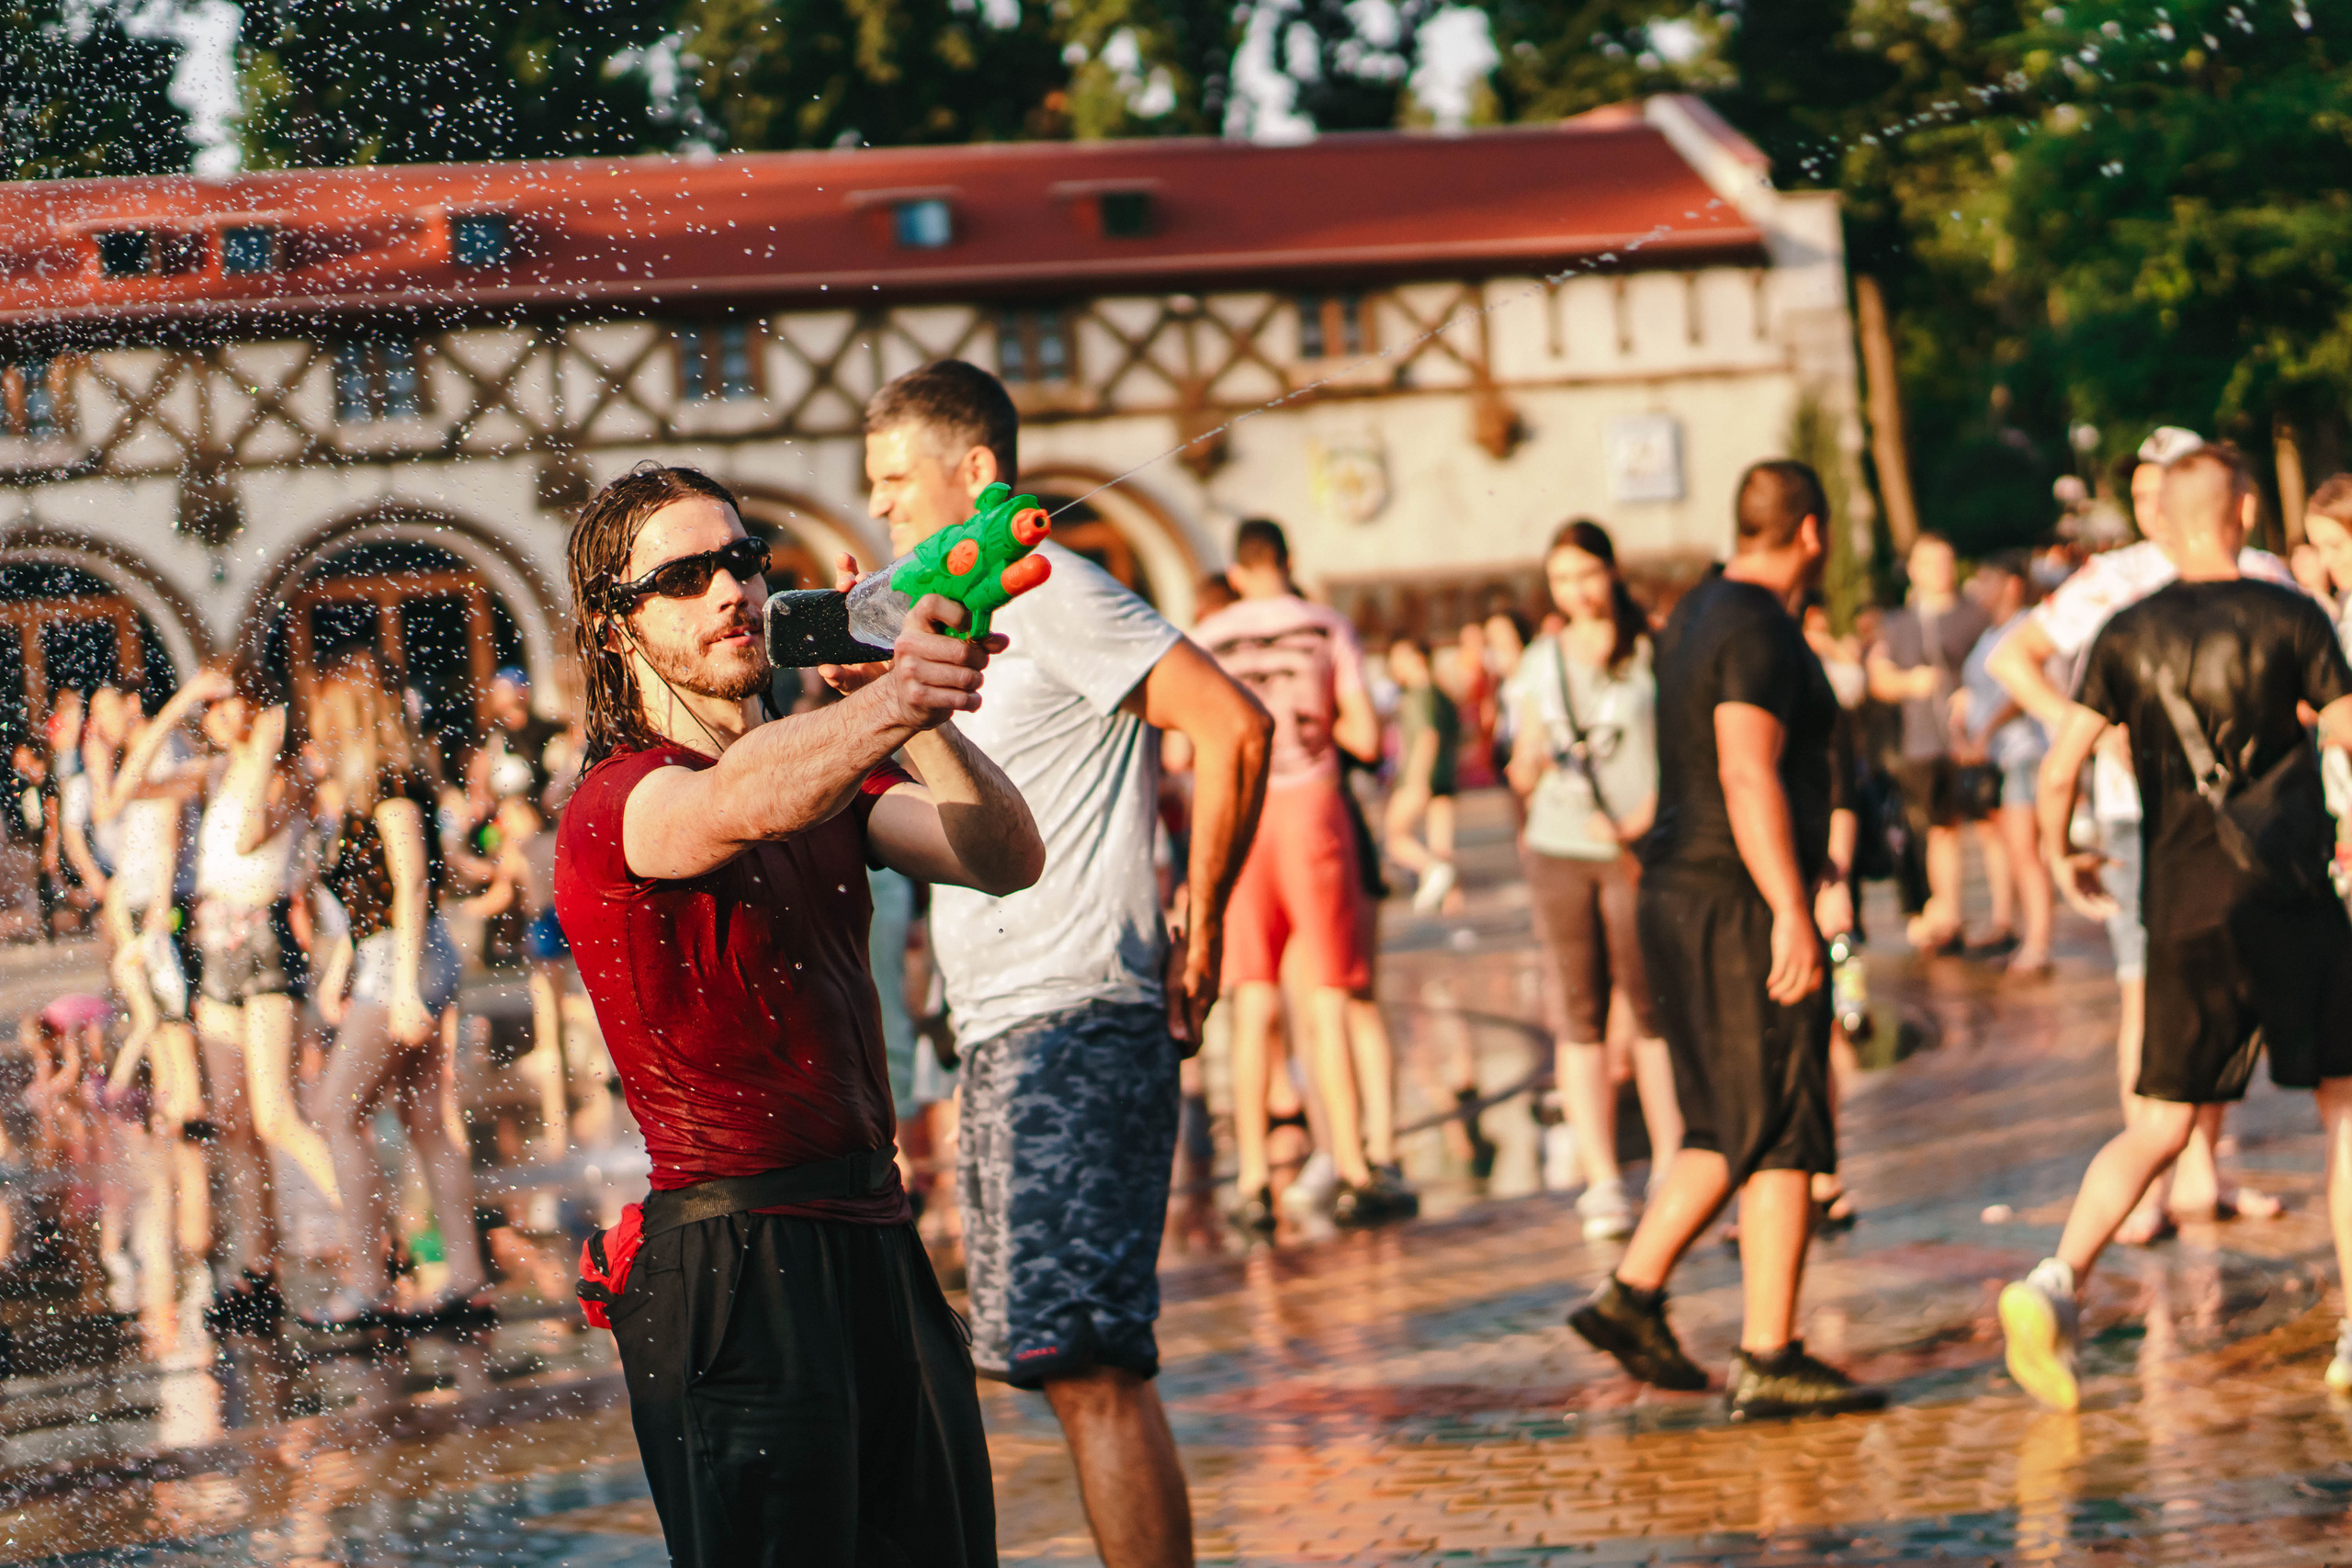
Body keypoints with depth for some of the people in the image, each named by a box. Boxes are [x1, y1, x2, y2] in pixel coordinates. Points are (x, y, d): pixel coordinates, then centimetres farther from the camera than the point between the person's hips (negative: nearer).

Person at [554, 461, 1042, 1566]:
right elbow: (740, 804, -34)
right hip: (738, 1263, -7)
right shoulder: (616, 803, -9)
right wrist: (890, 704, -51)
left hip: (874, 1238, 7)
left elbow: (1005, 859, -1)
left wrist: (930, 724, -20)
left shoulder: (825, 767, 15)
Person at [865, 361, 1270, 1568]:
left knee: (1088, 1364, -14)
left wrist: (1199, 932, -12)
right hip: (1005, 1036, 10)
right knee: (1074, 1367, 10)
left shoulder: (1048, 592, -8)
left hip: (1072, 1027, -10)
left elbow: (1234, 729, -16)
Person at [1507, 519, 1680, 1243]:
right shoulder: (1542, 661, 12)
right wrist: (1530, 766, -9)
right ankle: (1602, 1184, 3)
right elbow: (1524, 773, 14)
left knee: (1653, 1007, -5)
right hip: (1557, 850, 3)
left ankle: (1671, 1170, 6)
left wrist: (1648, 816, -13)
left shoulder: (1653, 650, 1)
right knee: (1578, 1017, 0)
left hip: (1639, 851, -3)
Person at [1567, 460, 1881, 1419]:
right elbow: (1748, 776, -24)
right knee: (1783, 1139, -5)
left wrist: (1815, 873, 32)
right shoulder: (1759, 632, -15)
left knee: (1728, 1132, 16)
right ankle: (1768, 1360, -3)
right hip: (1740, 908, -10)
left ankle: (1631, 1294, 12)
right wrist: (1791, 910, -27)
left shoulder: (1699, 615, 17)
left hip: (1679, 897, 10)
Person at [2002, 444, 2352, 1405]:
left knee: (2158, 1127, 7)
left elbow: (2059, 770, 2)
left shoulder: (2128, 635, 5)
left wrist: (2059, 856, 19)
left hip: (2181, 909, 3)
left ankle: (2057, 1283, -14)